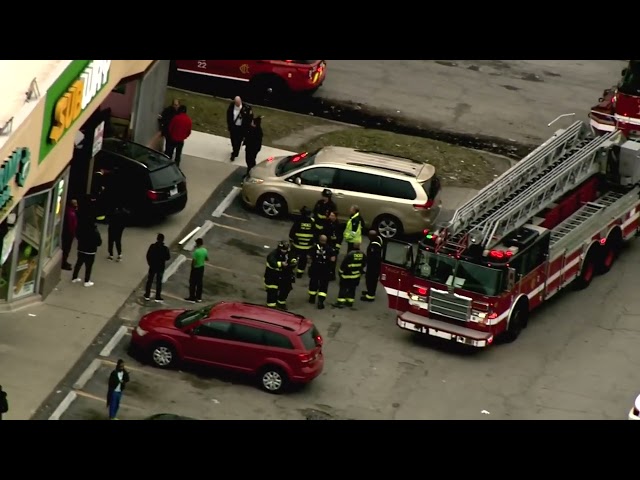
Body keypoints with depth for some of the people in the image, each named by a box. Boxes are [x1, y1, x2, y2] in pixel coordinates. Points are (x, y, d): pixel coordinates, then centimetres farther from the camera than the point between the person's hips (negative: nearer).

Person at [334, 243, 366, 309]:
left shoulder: (349, 254, -21)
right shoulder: (362, 255, -4)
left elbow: (343, 264, -16)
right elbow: (363, 265, 9)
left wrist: (341, 272, -2)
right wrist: (360, 272, 24)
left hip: (347, 275, -5)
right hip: (357, 276, 5)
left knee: (343, 288, 2)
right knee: (352, 289, 14)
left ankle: (340, 302, 0)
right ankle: (350, 302, 18)